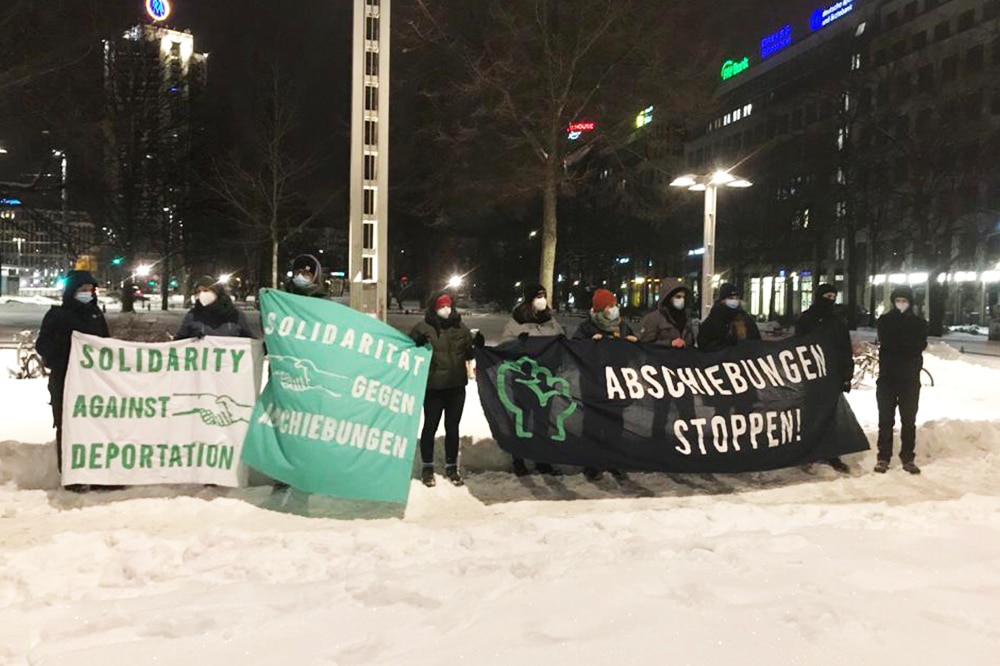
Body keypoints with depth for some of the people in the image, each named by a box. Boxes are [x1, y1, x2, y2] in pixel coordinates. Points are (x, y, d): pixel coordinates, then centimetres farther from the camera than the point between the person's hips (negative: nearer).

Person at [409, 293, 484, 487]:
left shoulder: (461, 329, 9)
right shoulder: (423, 327, -4)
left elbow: (468, 353, 16)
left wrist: (477, 344, -3)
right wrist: (419, 344, -25)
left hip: (456, 386, 4)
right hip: (433, 387, -4)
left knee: (452, 427, 12)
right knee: (430, 426, 4)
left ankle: (451, 466, 24)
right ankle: (427, 467, 18)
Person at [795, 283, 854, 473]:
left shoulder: (838, 319, 12)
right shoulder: (807, 319, 0)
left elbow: (847, 349, 12)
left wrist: (847, 375, 6)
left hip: (835, 375, 3)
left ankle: (832, 455, 7)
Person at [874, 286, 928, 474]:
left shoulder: (919, 322, 5)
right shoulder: (885, 320, 4)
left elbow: (920, 345, -9)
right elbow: (885, 342, -11)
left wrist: (896, 345, -11)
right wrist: (908, 346, -12)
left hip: (910, 379, 1)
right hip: (887, 376, -1)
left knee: (909, 420, 6)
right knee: (885, 419, 3)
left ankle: (908, 457, 13)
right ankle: (883, 457, 8)